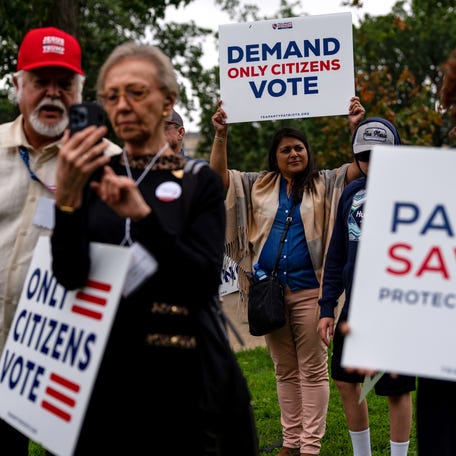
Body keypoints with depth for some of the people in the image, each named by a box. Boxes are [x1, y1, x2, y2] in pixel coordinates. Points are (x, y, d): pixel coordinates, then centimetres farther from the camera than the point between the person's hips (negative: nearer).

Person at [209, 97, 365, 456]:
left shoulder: (324, 184, 5)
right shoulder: (259, 186, 12)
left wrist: (357, 127, -18)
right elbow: (219, 174, 8)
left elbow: (360, 167, -5)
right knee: (285, 369, 13)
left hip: (309, 289, -3)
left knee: (313, 368, 0)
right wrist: (221, 135, -5)